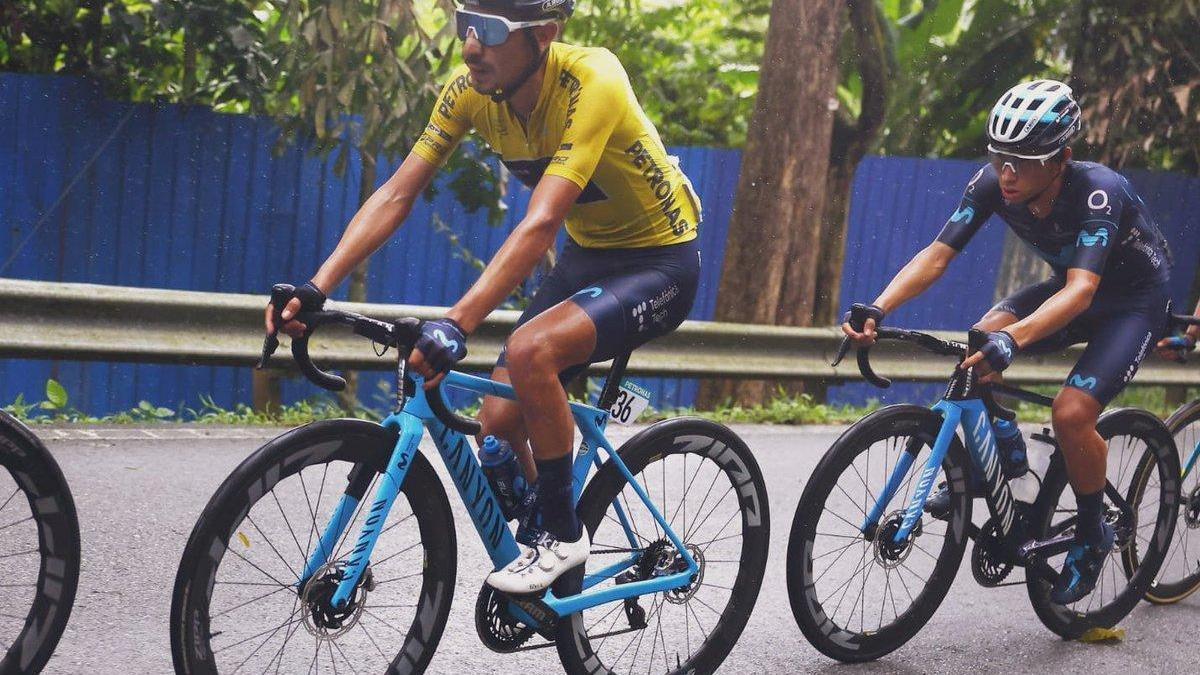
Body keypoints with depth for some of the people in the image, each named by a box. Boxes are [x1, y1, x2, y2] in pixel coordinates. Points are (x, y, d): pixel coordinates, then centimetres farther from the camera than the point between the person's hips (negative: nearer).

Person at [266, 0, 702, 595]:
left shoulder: (592, 83, -31)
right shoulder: (471, 89, -12)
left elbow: (539, 224, -40)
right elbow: (396, 196, -12)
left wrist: (455, 325, -49)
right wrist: (315, 289, -24)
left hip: (660, 261, -7)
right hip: (585, 256, 7)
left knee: (530, 350, -31)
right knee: (499, 424, -4)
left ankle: (563, 535, -12)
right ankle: (533, 544, 23)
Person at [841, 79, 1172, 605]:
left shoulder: (1097, 192, -36)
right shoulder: (993, 184, -21)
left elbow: (1081, 289, -47)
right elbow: (937, 255, -24)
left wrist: (1012, 339, -64)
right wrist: (875, 311, -40)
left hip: (1135, 301, -5)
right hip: (1069, 286, 5)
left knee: (1071, 413, -24)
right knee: (976, 347, -21)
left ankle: (1093, 533, 3)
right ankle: (1005, 456, 4)